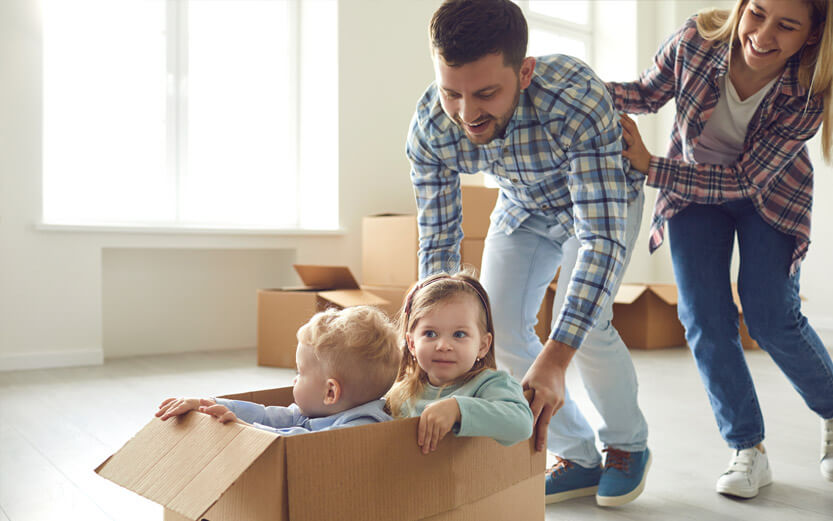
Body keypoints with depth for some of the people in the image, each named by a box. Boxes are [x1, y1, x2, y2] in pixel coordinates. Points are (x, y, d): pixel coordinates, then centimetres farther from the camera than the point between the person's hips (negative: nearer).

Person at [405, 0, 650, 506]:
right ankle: (579, 458, 11)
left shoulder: (578, 98, -43)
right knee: (496, 325, -8)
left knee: (581, 324, -22)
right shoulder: (430, 127, -29)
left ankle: (629, 446, 9)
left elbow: (602, 239, -47)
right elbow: (439, 243, -21)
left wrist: (555, 358, -56)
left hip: (603, 195, -4)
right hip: (524, 204, 4)